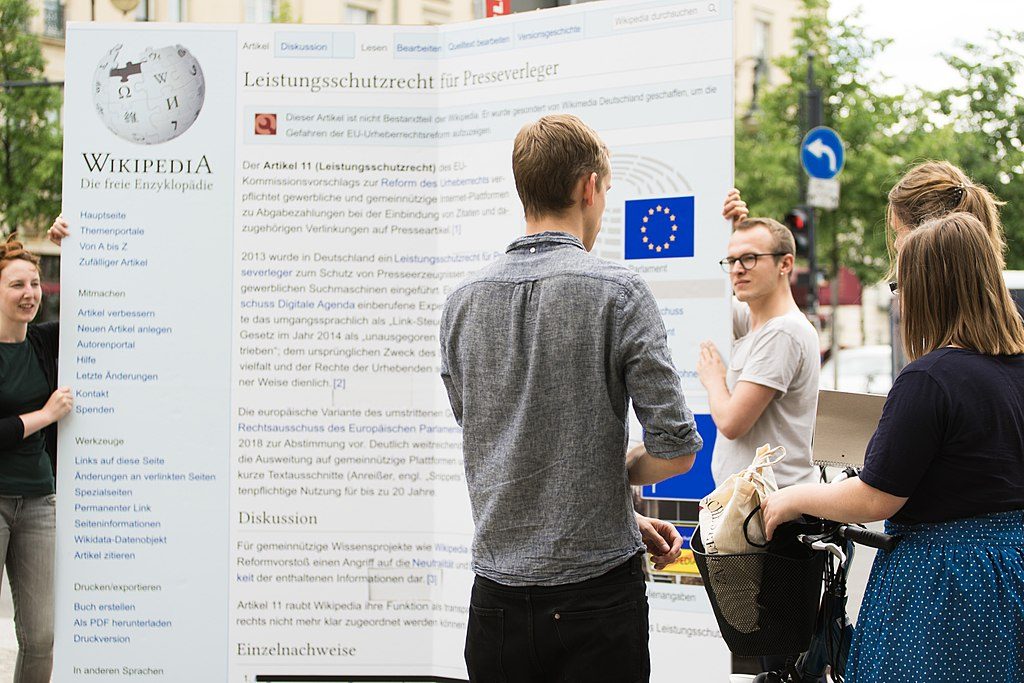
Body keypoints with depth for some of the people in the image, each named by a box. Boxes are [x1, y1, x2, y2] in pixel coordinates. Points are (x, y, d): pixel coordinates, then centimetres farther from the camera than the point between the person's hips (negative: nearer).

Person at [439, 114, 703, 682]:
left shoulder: (462, 301, 5)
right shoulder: (618, 292, -10)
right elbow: (675, 449, -13)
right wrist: (612, 477, 9)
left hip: (497, 596, 4)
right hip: (595, 587, -4)